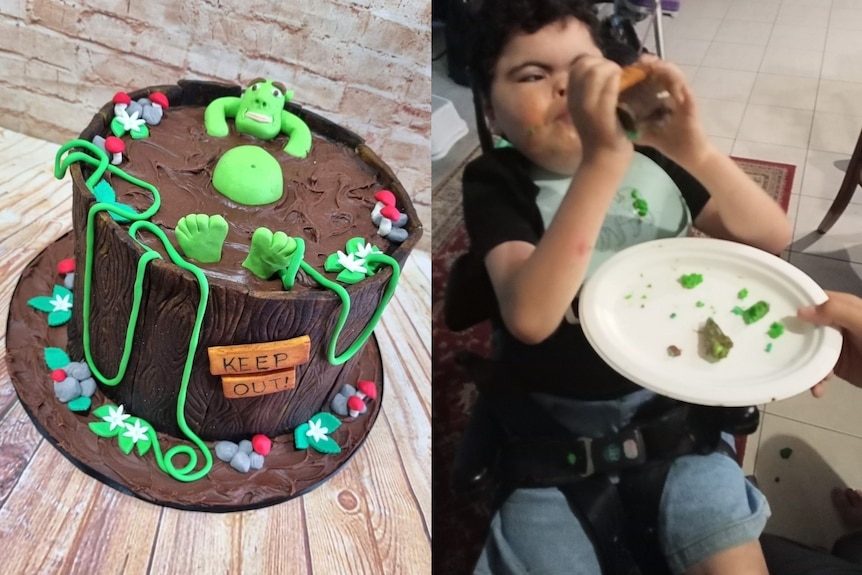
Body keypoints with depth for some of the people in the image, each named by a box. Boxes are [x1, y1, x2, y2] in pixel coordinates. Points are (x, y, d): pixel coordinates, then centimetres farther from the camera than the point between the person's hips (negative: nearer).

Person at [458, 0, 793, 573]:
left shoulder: (648, 153, -4)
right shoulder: (495, 181, -13)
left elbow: (773, 238, -5)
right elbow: (530, 317, -31)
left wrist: (697, 151, -24)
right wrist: (603, 161, -38)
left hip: (668, 396, 3)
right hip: (550, 418, -2)